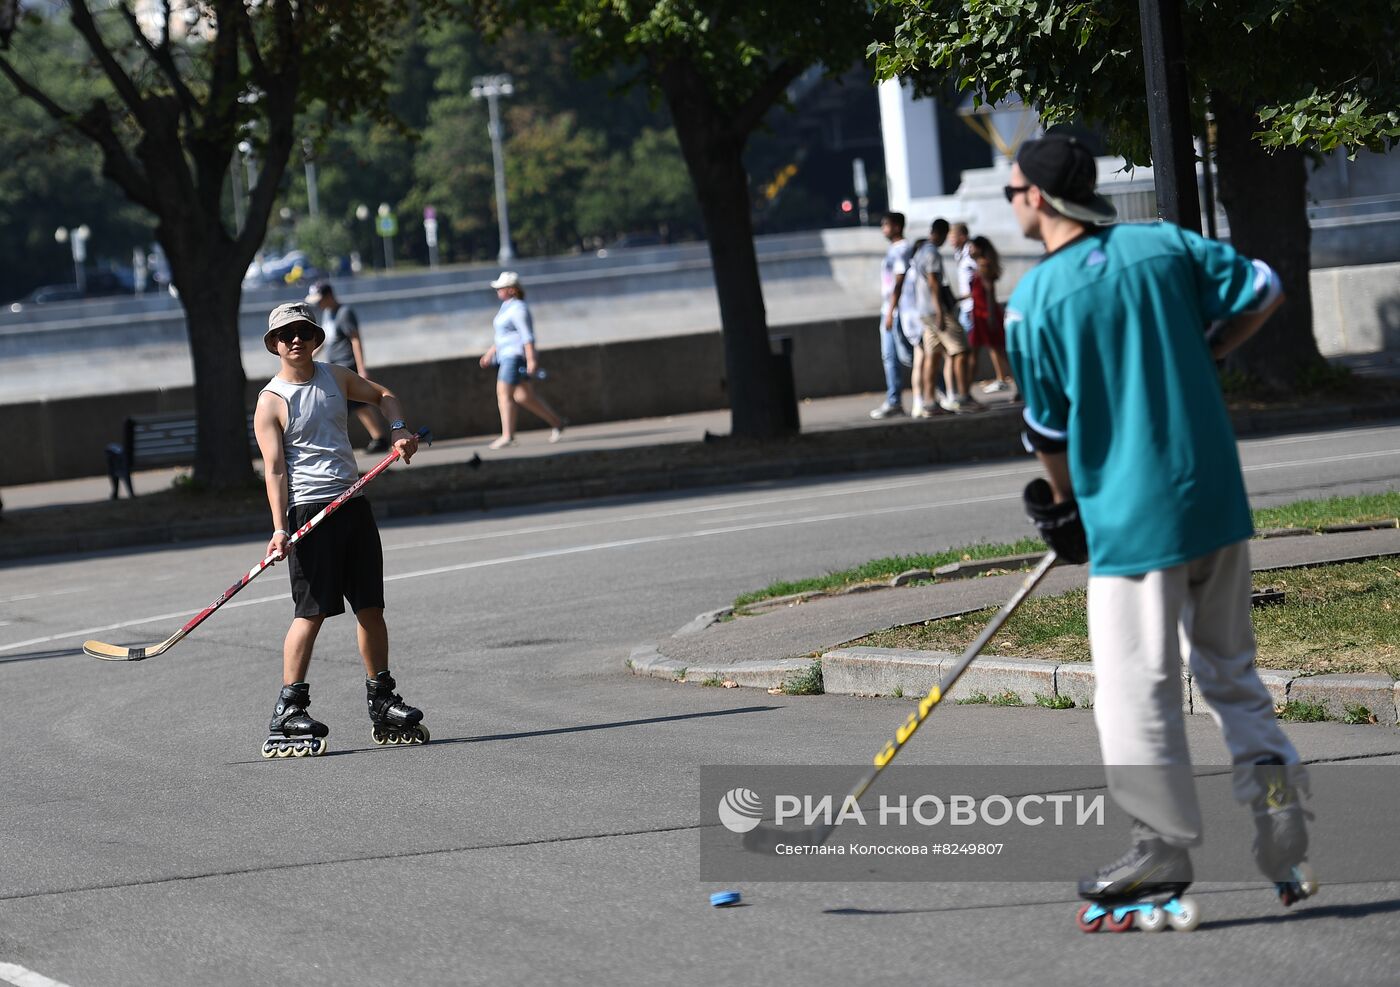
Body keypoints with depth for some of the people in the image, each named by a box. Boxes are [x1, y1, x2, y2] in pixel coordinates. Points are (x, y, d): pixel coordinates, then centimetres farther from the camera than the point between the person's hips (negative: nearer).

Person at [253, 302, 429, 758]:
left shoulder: (335, 377, 11)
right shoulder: (271, 401, -5)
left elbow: (383, 395, 28)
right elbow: (275, 469, -12)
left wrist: (398, 429, 8)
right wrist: (279, 528, -21)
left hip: (353, 505, 6)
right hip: (309, 511, -6)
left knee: (371, 606, 8)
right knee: (311, 612, -10)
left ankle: (382, 704, 17)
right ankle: (289, 713, -7)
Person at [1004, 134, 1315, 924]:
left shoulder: (1036, 300, -9)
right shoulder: (1165, 246, 3)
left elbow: (1049, 429, -3)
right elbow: (1264, 293, 8)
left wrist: (1062, 502, 15)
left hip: (1133, 518, -6)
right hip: (1218, 499, 6)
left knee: (1136, 695, 3)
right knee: (1231, 673, 17)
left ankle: (1166, 861, 5)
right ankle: (1287, 845, 9)